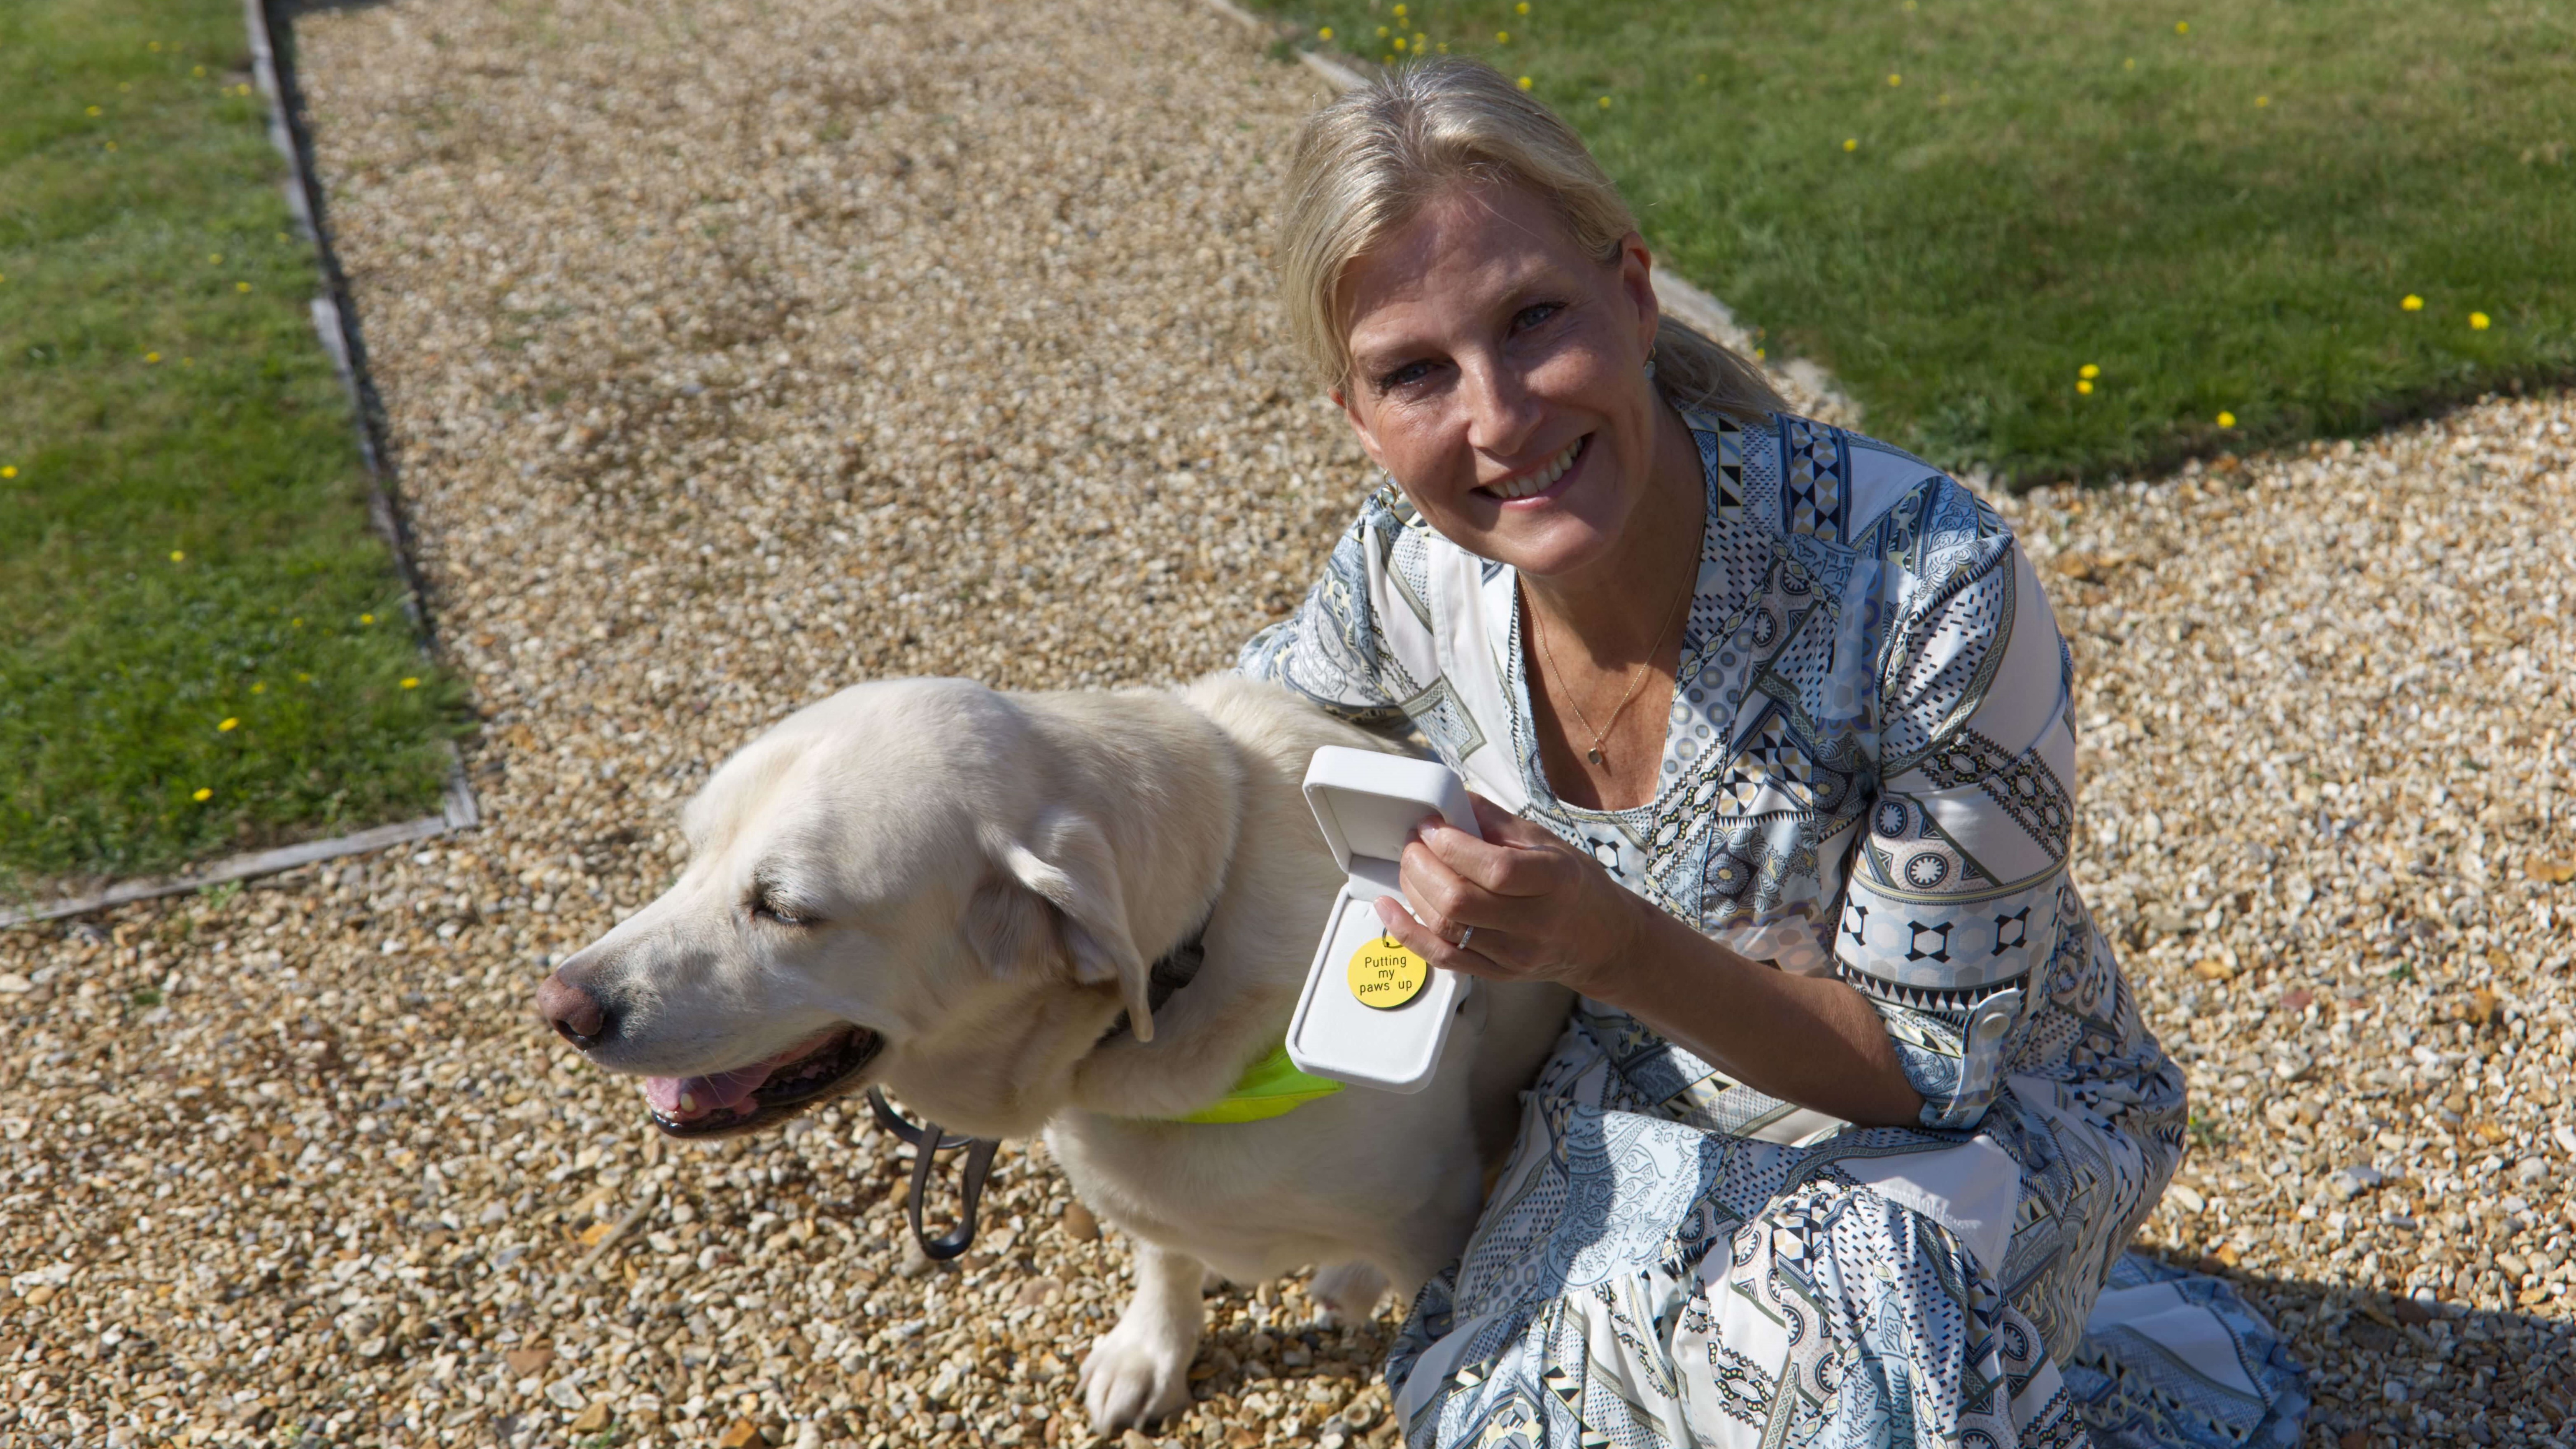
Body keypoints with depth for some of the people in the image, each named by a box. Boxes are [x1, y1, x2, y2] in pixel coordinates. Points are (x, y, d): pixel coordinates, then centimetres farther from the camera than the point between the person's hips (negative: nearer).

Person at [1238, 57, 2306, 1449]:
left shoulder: (1929, 588, -32)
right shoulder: (1410, 573, -17)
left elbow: (1930, 1063, -22)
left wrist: (1616, 951, -37)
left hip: (1986, 1115, -3)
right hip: (1645, 1099, 4)